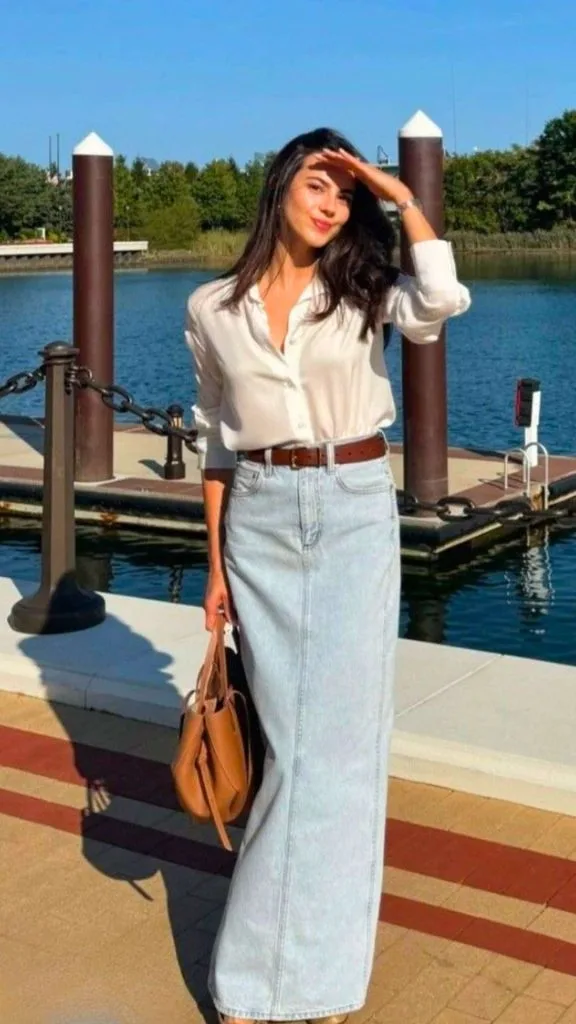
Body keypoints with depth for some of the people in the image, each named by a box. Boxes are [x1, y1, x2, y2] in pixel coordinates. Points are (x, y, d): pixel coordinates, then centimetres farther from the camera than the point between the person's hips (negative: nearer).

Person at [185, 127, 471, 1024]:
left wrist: (400, 195, -12)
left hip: (355, 513, -1)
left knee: (339, 735, -1)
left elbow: (442, 303, -22)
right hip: (260, 519, 2)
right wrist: (215, 564, 8)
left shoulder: (362, 295, 1)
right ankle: (316, 947, 23)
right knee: (291, 737, 7)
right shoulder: (213, 309, 5)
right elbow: (217, 444, 10)